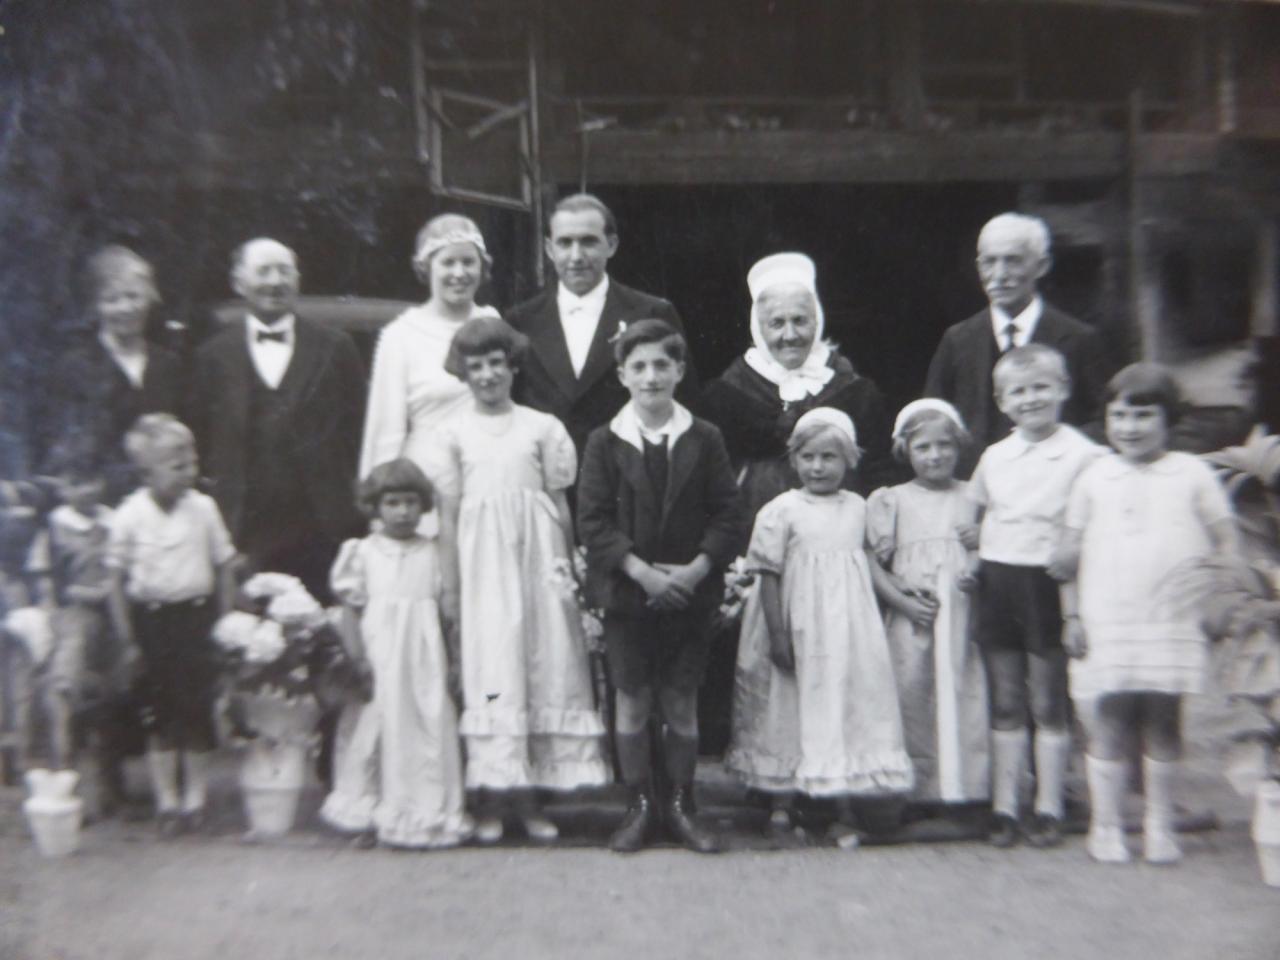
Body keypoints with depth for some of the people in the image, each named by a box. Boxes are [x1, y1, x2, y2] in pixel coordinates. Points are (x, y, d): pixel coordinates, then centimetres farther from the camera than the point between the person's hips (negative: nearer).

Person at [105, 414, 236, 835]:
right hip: (151, 620, -1)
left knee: (198, 709, 7)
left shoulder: (203, 508, -5)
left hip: (197, 615, 1)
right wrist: (127, 640, -1)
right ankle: (167, 800, 19)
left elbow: (224, 567, 3)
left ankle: (195, 797, 22)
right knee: (161, 712, 7)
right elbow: (116, 579, -2)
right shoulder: (129, 515, -9)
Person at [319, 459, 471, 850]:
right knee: (379, 726, 6)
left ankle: (427, 813, 15)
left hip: (424, 657, 1)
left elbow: (442, 607, 9)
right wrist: (355, 656, -7)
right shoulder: (363, 552, 1)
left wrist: (451, 656, 8)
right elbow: (351, 608, 1)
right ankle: (370, 815, 20)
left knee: (430, 727, 2)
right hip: (380, 659, -1)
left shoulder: (431, 552, 5)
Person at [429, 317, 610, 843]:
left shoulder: (542, 426, 4)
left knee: (545, 666, 3)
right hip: (483, 560, -1)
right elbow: (448, 513, 4)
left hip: (537, 556, 1)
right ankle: (493, 800, 8)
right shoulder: (453, 434, 4)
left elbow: (559, 503, 6)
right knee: (491, 671, -1)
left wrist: (566, 566, 1)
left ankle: (530, 798, 13)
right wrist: (454, 580, -3)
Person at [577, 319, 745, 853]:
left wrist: (698, 568, -15)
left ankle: (681, 805, 22)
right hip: (627, 591, 0)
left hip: (689, 592, 0)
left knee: (681, 704, 7)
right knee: (632, 702, 7)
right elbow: (593, 521, -6)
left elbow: (728, 514, -1)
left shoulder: (704, 439, 1)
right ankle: (639, 805, 21)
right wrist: (641, 570, -16)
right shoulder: (604, 442, -1)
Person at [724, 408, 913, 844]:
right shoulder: (781, 510, -9)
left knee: (845, 708, 7)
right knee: (793, 709, 7)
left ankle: (844, 809, 19)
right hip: (800, 630, -3)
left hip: (847, 628, 4)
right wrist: (778, 636, -12)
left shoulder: (858, 507, 5)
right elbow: (769, 576, -10)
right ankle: (783, 797, 24)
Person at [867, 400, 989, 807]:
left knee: (966, 703, -1)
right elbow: (875, 565, 4)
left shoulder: (974, 497, 10)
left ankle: (968, 792, 7)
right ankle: (920, 794, 10)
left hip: (966, 617, 1)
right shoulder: (892, 500, 7)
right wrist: (903, 601, -9)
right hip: (912, 620, -1)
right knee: (913, 704, 0)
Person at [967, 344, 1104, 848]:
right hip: (997, 582, 4)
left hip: (1048, 585, -4)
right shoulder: (993, 457, 9)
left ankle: (1048, 808, 16)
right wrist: (973, 553, 6)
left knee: (1049, 704, 5)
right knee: (1005, 705, 9)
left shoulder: (1084, 454, -6)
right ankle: (1003, 806, 17)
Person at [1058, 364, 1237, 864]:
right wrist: (1072, 614, 3)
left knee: (1163, 728, 9)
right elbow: (1073, 550, 8)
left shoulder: (1192, 474, 4)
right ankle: (1106, 827, 16)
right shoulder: (1093, 478, 6)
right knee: (1108, 728, 4)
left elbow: (1226, 544, 8)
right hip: (1106, 628, 0)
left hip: (1173, 627, 0)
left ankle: (1160, 826, 23)